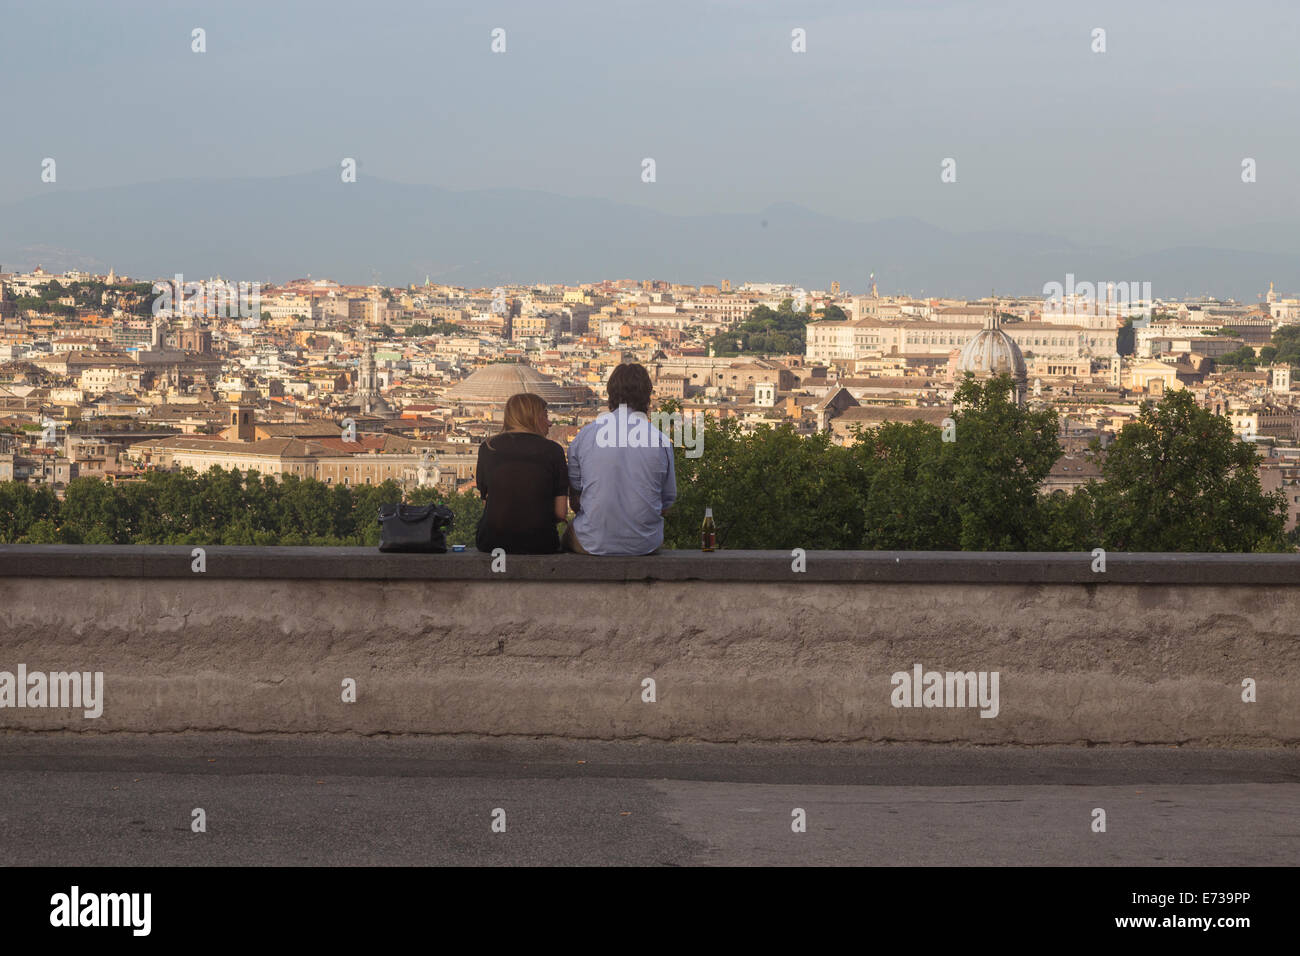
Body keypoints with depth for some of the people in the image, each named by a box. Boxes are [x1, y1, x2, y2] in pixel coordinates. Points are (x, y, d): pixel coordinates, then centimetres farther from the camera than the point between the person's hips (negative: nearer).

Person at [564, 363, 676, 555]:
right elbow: (665, 506, 4)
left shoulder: (583, 436, -4)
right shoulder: (661, 440, -5)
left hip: (594, 544, 0)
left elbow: (575, 502, 5)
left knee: (569, 534, 31)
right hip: (646, 545, 0)